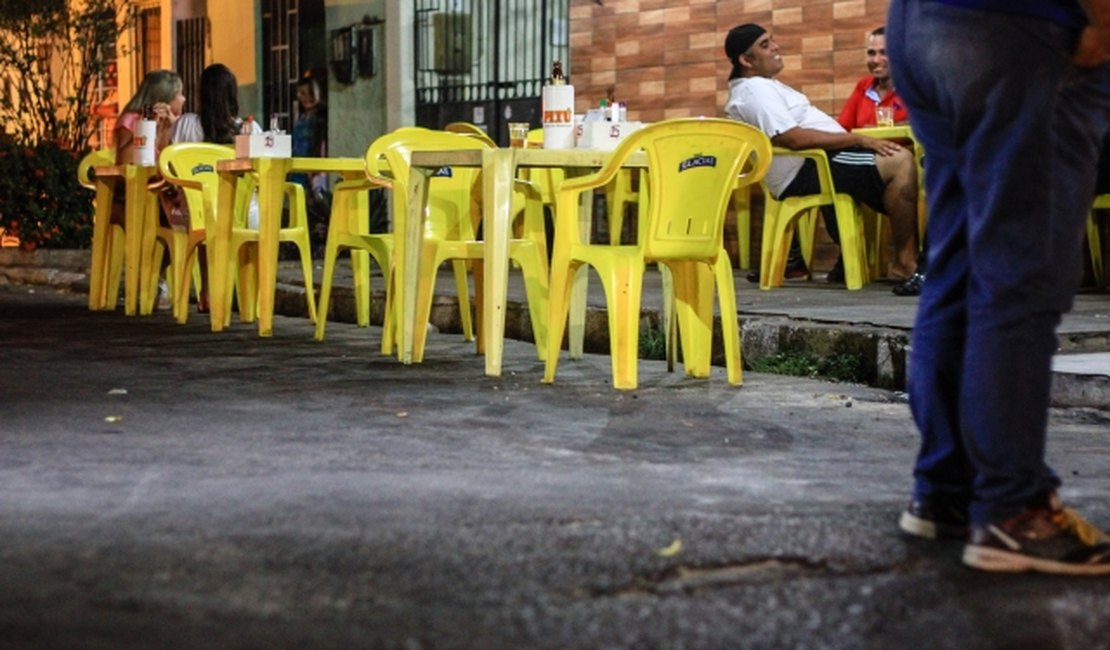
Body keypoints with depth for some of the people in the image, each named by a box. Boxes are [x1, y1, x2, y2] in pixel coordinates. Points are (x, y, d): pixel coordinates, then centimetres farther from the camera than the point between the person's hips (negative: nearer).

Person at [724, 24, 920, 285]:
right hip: (804, 174, -11)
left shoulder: (762, 86, 23)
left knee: (901, 157, 10)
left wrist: (859, 140, 14)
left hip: (815, 164, 11)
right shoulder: (754, 90, -12)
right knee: (900, 161, -21)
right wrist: (858, 139, -19)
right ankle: (905, 260, -17)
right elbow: (794, 138, -23)